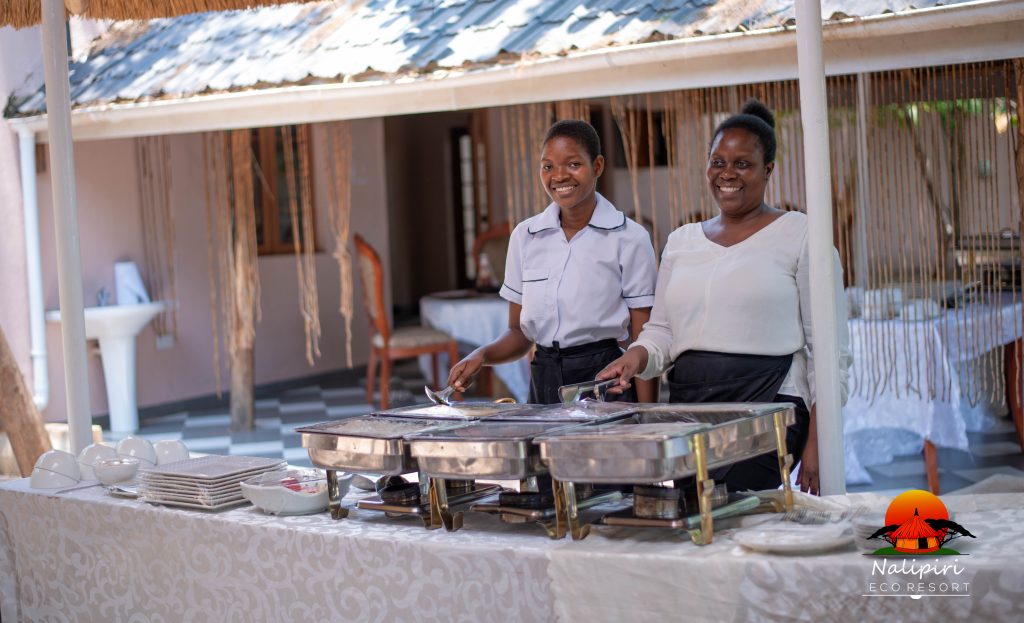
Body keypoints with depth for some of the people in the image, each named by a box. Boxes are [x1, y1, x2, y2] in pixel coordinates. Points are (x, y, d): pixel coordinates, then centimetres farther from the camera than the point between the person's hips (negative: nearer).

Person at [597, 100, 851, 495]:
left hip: (767, 404, -5)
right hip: (687, 405, 5)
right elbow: (661, 331, 21)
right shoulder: (681, 241, 18)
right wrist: (638, 357, -3)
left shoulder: (799, 236, 2)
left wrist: (816, 444, -7)